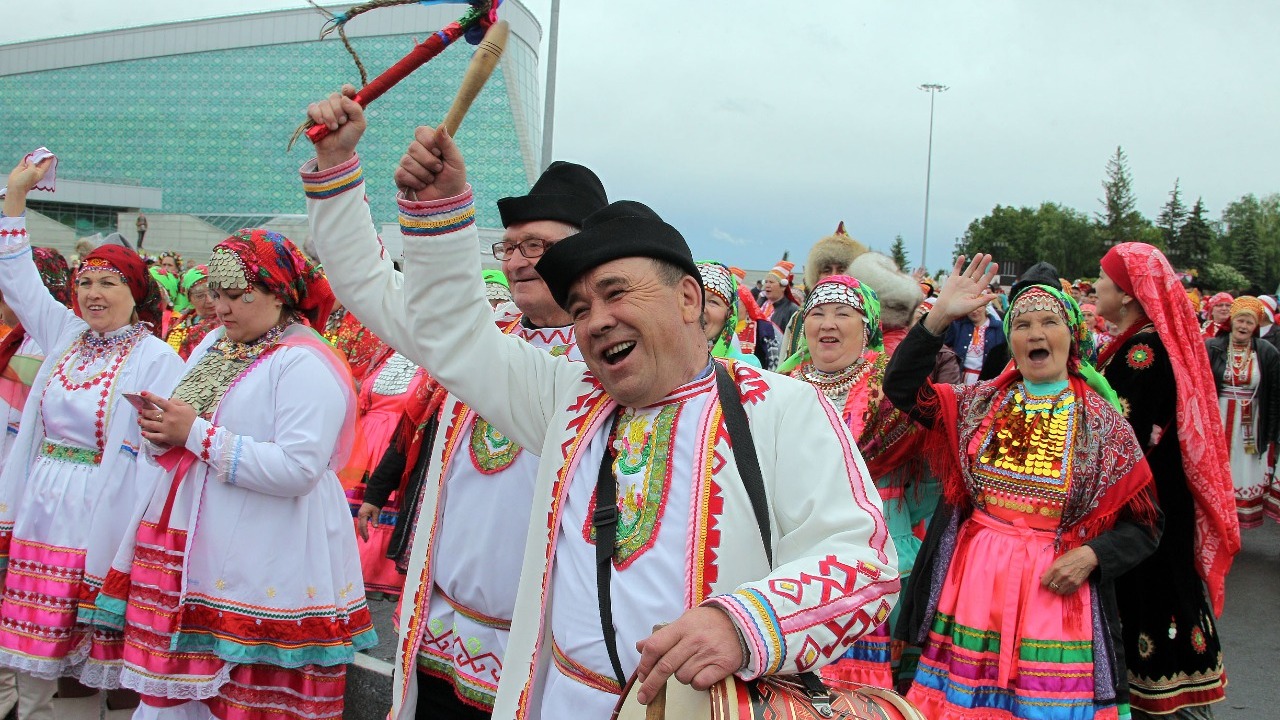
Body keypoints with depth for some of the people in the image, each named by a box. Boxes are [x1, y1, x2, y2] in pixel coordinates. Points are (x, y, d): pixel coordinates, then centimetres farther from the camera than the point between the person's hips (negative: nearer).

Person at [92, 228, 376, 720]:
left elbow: (297, 468, -23)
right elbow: (184, 433, 22)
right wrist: (163, 431, -2)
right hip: (187, 547, 7)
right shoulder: (214, 344, 15)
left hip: (258, 564, -7)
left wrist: (197, 433, -17)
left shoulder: (305, 364, -11)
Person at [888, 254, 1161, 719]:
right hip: (973, 577, 2)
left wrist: (1092, 555, -14)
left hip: (1056, 585, -2)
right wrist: (939, 317, -12)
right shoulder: (981, 403, 6)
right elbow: (900, 388, -4)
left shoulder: (1103, 424, 1)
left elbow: (1142, 525, 3)